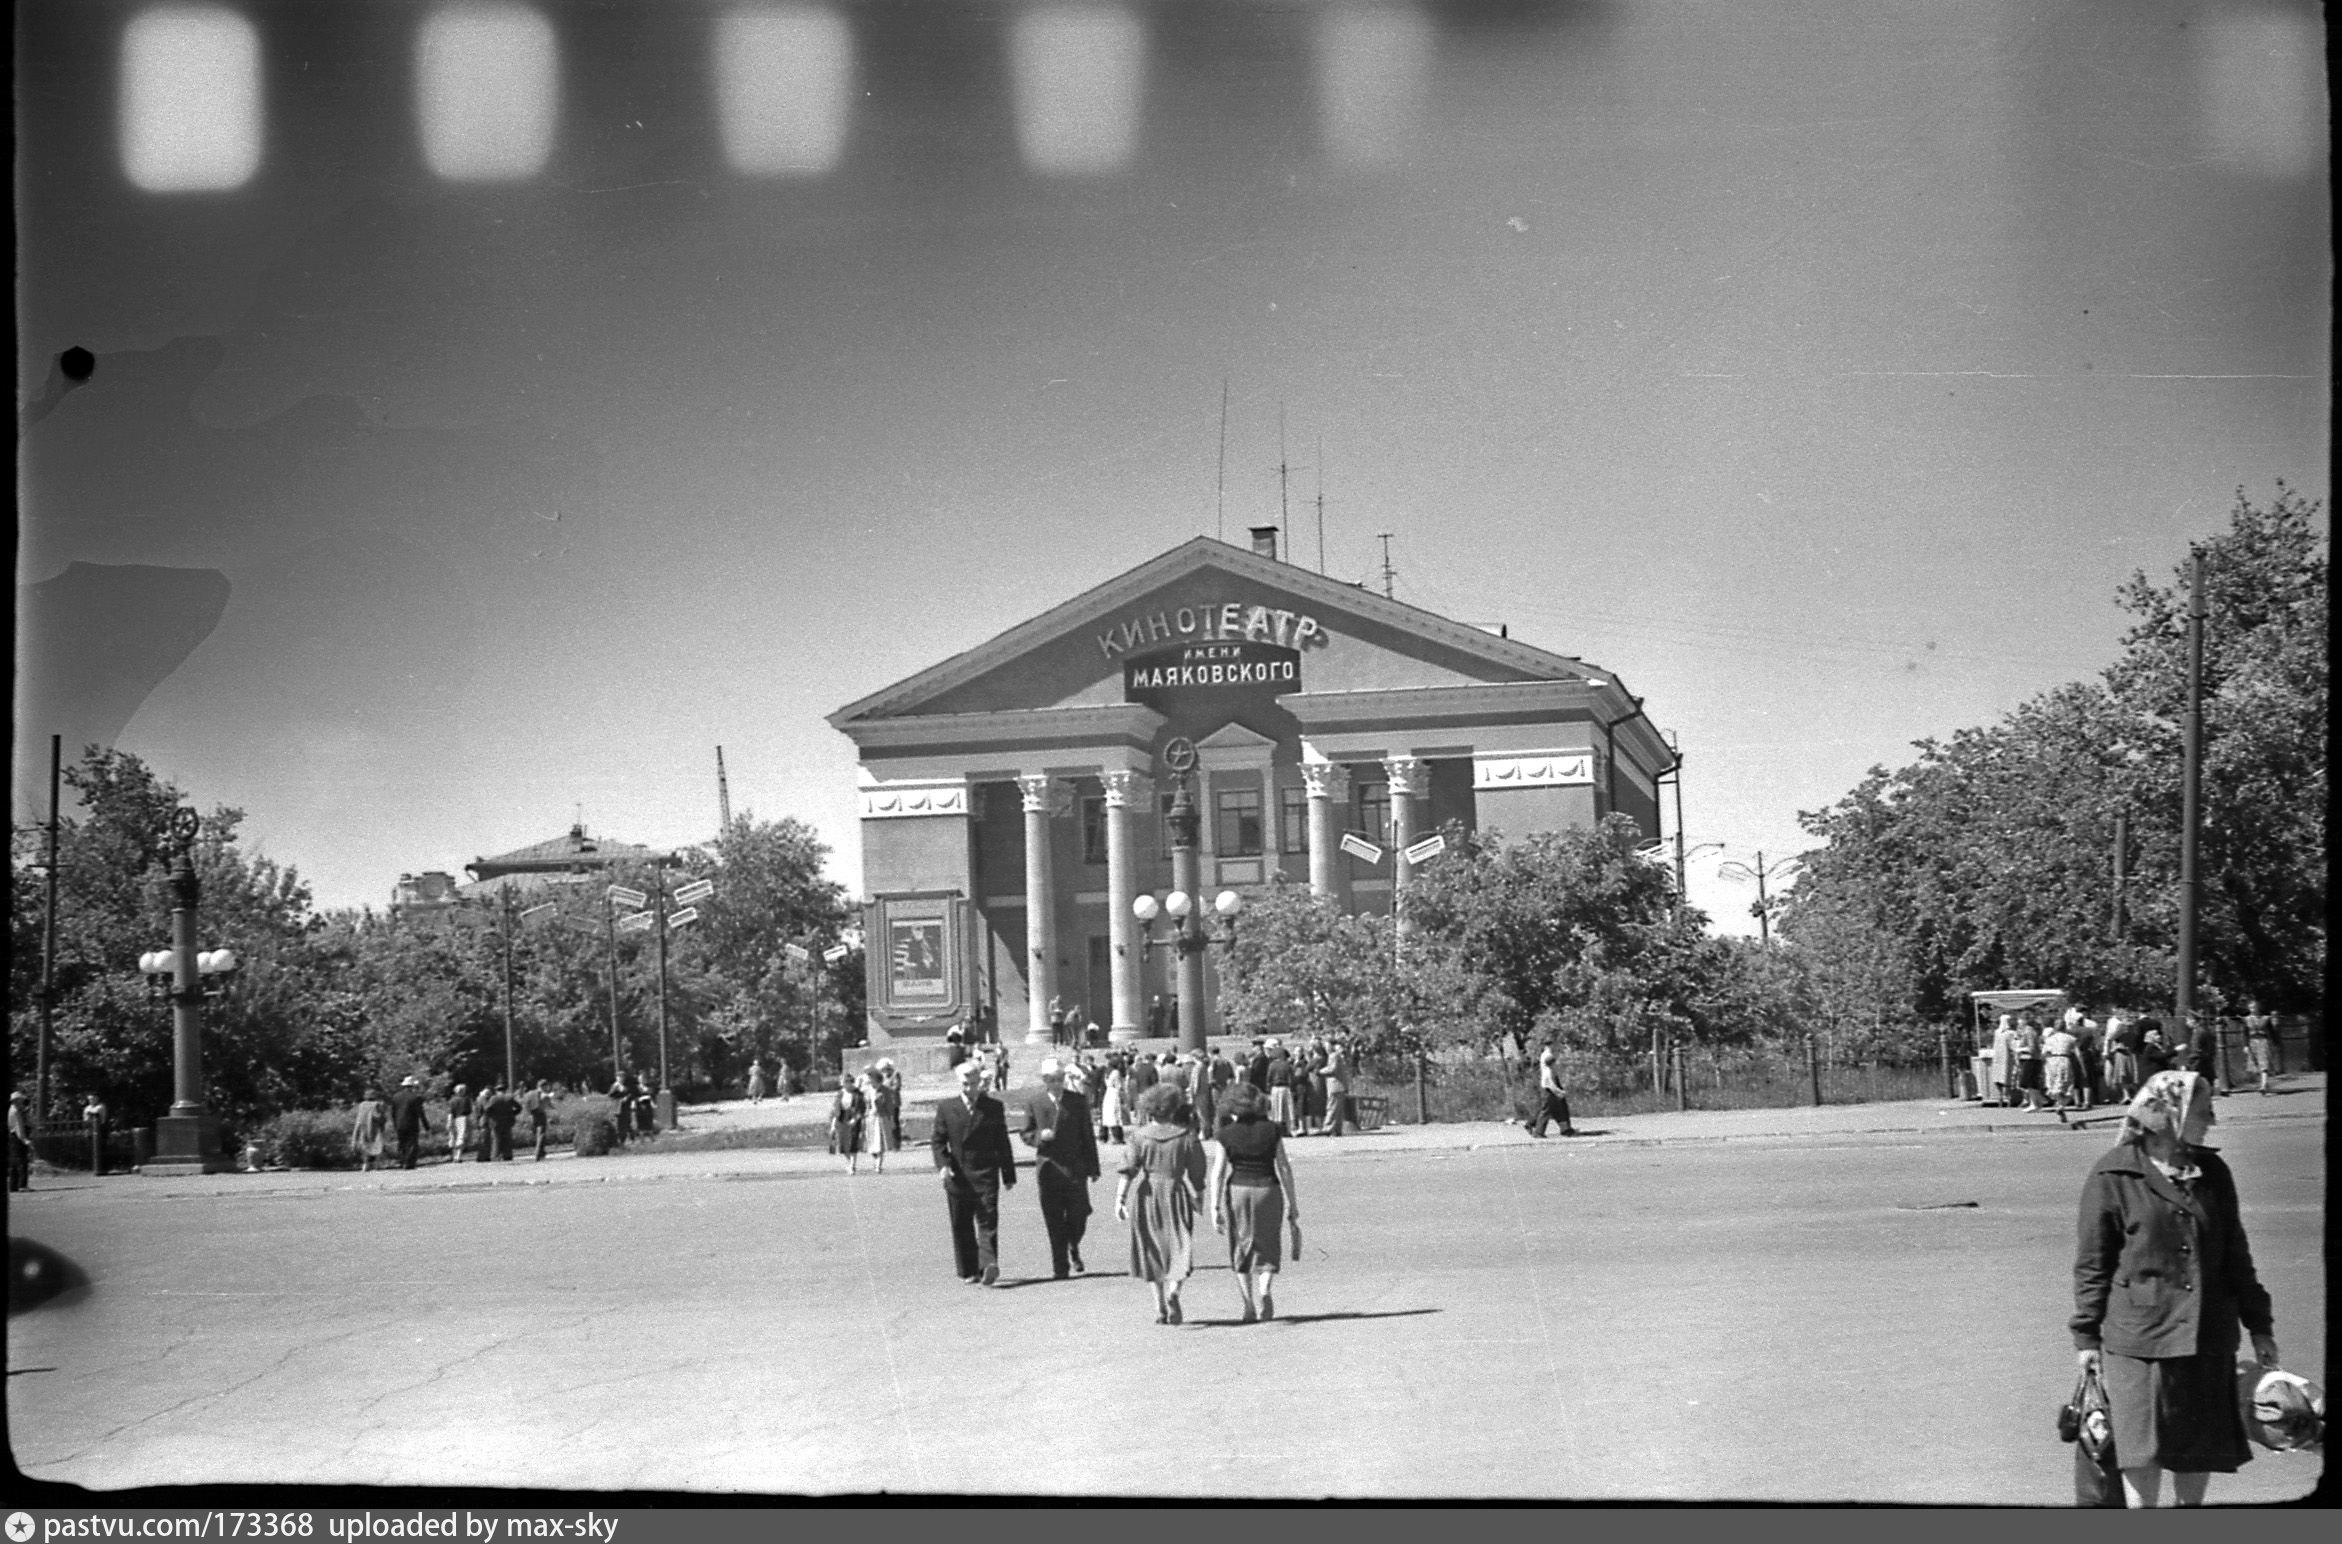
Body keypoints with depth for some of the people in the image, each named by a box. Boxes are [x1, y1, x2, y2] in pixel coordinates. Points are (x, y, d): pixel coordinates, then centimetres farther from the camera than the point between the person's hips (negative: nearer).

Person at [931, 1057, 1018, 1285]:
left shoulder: (994, 1107, 7)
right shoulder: (946, 1108, 7)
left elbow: (1003, 1144, 10)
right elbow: (937, 1141, 7)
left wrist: (1008, 1175, 8)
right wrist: (942, 1165, -10)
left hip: (986, 1174, -1)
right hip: (957, 1177, 1)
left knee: (988, 1223, -13)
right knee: (961, 1227, 6)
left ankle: (989, 1266, -23)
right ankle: (969, 1272, 14)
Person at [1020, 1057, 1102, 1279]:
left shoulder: (1078, 1101, 5)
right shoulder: (1034, 1103, 3)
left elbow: (1087, 1136, 7)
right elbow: (1026, 1134, 8)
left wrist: (1093, 1167, 5)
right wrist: (1039, 1136, -15)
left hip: (1075, 1168, 0)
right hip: (1048, 1168, 0)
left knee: (1078, 1215, -4)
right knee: (1054, 1222, 0)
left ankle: (1074, 1248, 26)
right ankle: (1060, 1266, 7)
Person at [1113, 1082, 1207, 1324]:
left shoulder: (1139, 1136, -2)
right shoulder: (1186, 1136, -1)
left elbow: (1128, 1170, -9)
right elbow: (1196, 1171, 3)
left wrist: (1120, 1198, -10)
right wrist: (1199, 1195, 16)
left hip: (1146, 1195, 1)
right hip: (1175, 1194, -1)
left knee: (1152, 1251, 12)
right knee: (1179, 1247, 0)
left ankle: (1160, 1308, 16)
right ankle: (1173, 1290, -28)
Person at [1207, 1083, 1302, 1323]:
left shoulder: (1226, 1135, -2)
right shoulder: (1272, 1131, 1)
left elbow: (1218, 1173, -7)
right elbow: (1284, 1168, 1)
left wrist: (1215, 1208, -5)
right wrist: (1292, 1204, 6)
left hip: (1237, 1190, 0)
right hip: (1268, 1190, 0)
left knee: (1241, 1250, 13)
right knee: (1267, 1249, 11)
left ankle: (1249, 1306, 12)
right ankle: (1265, 1291, -13)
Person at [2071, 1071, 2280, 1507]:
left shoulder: (2211, 1172, 9)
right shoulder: (2113, 1177, -6)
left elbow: (2235, 1254, 15)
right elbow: (2091, 1263, -2)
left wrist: (2258, 1324, 15)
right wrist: (2087, 1335, -3)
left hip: (2208, 1334, 5)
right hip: (2138, 1336, -5)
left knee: (2202, 1442, 9)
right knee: (2144, 1446, -4)